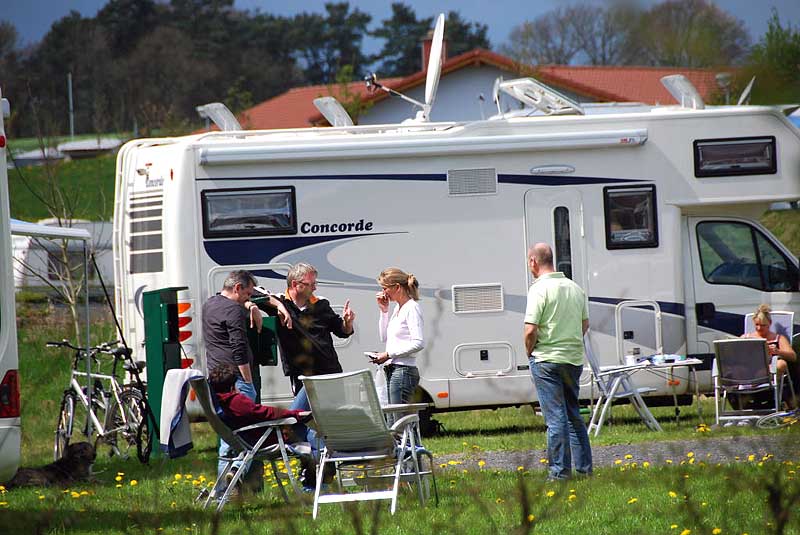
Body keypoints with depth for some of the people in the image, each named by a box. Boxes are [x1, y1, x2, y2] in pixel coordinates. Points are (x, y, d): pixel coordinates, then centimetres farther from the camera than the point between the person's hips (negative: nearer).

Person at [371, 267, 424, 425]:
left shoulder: (412, 308, -11)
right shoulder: (398, 308, 16)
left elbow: (418, 343, -19)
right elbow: (384, 337, 24)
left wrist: (388, 354, -17)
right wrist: (384, 310, 13)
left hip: (404, 370, -10)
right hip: (392, 370, 10)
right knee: (391, 424, 8)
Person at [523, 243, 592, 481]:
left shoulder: (540, 289, -13)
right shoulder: (575, 288, 9)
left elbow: (531, 330, -18)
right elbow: (585, 324, 16)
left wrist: (529, 352, -1)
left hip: (547, 360, -6)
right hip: (574, 358, 7)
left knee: (556, 417, -4)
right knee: (574, 415, 16)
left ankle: (560, 471, -3)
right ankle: (584, 467, 18)